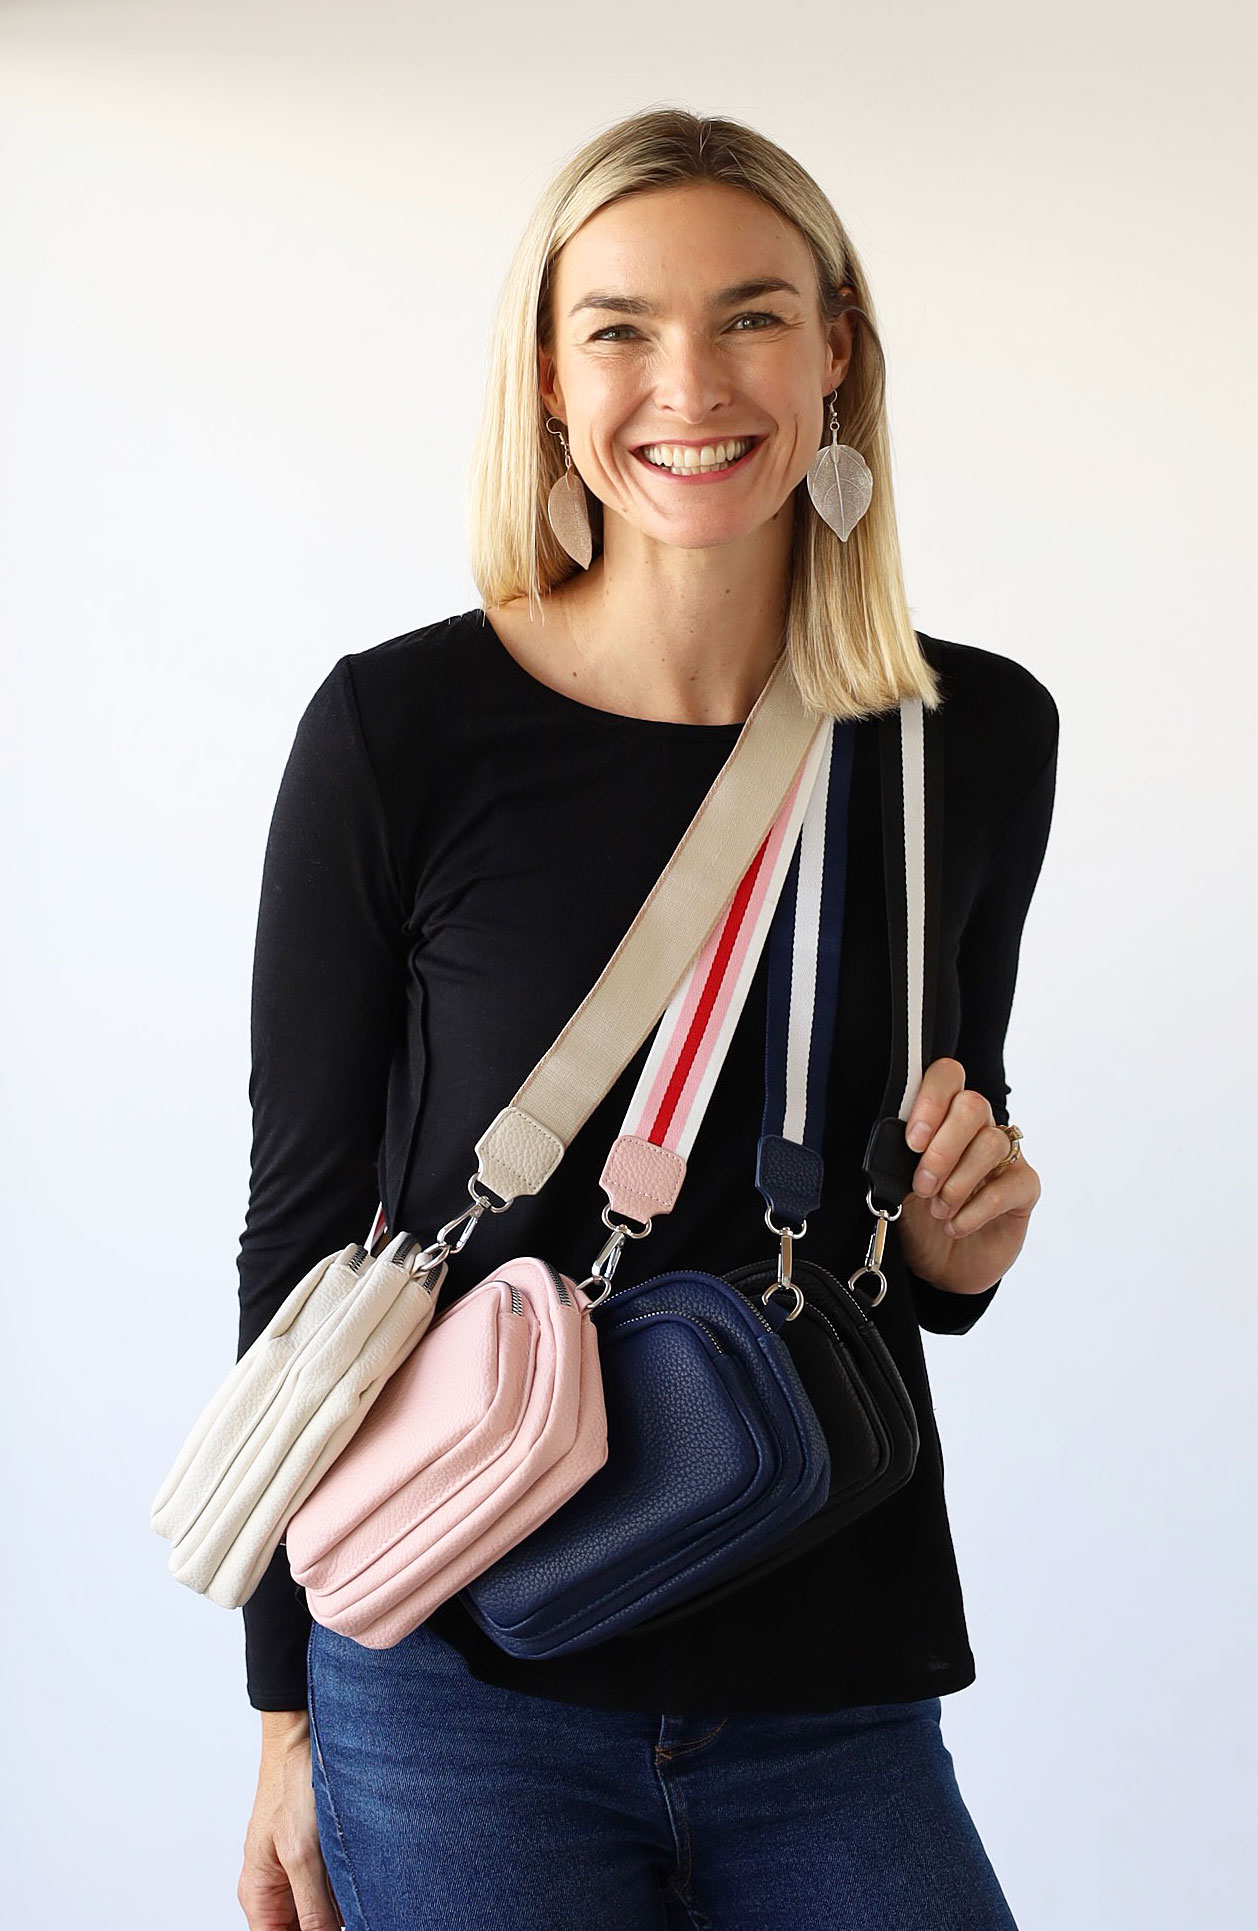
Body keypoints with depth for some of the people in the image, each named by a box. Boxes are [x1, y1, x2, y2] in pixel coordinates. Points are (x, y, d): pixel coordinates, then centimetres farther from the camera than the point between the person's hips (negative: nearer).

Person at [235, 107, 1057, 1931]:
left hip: (837, 1703, 3)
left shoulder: (984, 736, 2)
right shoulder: (402, 731, -9)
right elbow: (304, 1218, -2)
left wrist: (958, 1244, -6)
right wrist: (287, 1719, 1)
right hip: (461, 1696, -3)